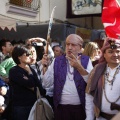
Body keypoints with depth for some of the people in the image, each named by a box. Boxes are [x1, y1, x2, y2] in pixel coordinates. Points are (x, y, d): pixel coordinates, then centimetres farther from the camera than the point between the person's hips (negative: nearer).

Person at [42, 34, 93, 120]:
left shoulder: (86, 61, 0)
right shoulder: (57, 61, 4)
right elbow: (47, 84, 1)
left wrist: (79, 67, -24)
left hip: (81, 108, -1)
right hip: (61, 108, 1)